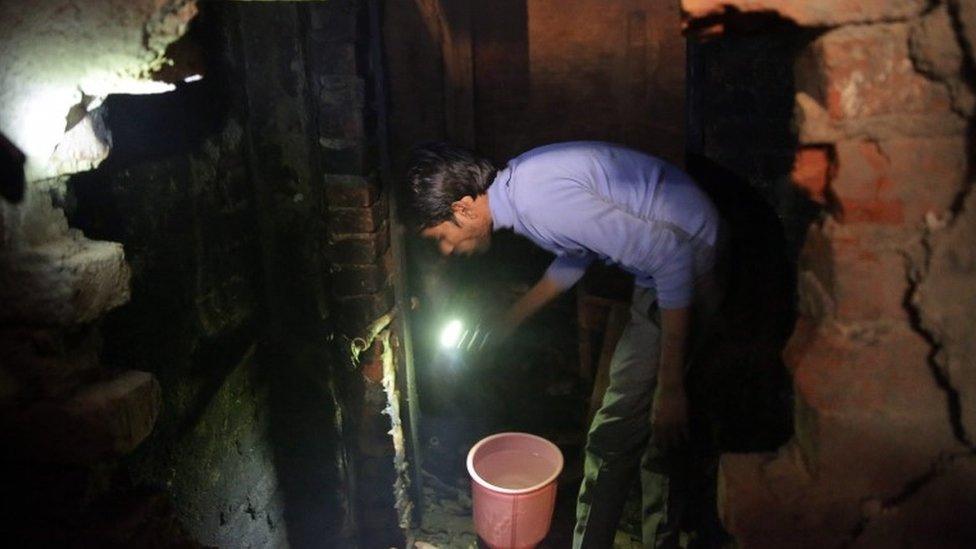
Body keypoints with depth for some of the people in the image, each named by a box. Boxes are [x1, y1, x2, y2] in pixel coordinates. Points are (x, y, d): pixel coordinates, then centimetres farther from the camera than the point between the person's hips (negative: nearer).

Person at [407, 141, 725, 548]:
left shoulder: (543, 200, -30)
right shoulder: (518, 183, 0)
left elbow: (672, 258, -28)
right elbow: (578, 250, 18)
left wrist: (671, 387, -24)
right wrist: (511, 319, 23)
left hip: (690, 263, -10)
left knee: (613, 437, -3)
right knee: (652, 430, 20)